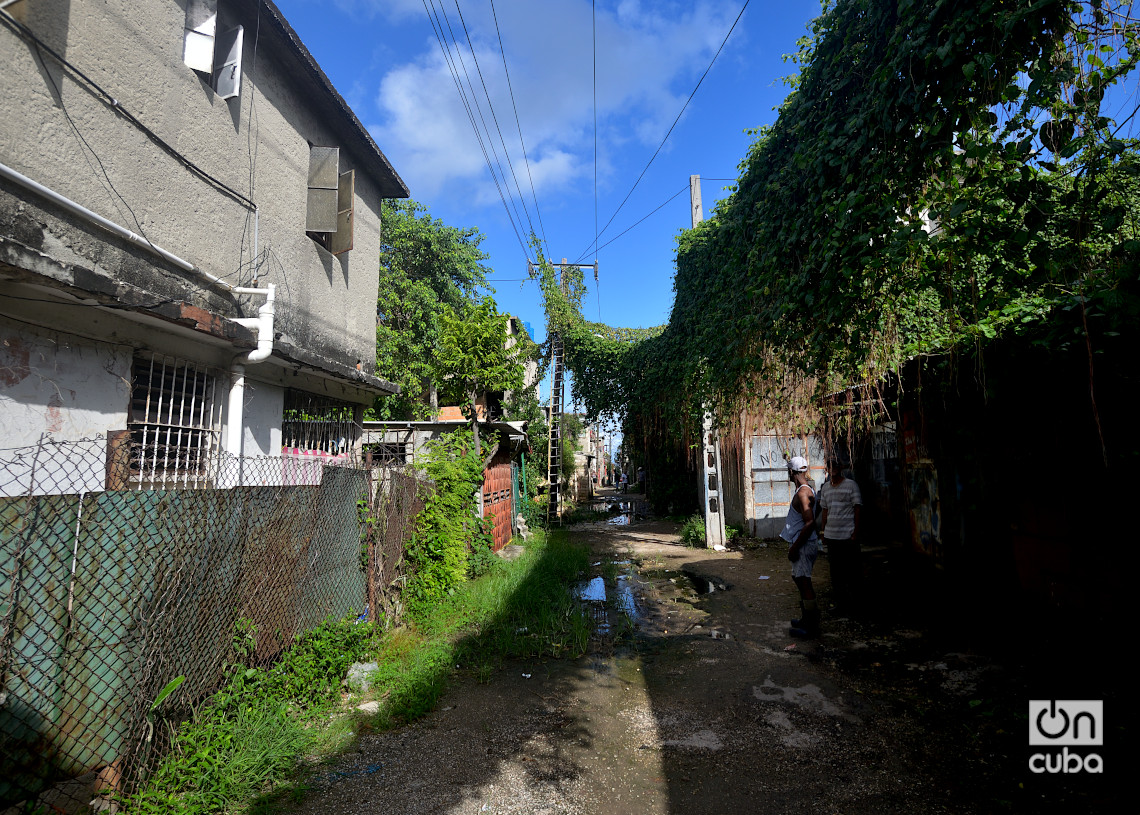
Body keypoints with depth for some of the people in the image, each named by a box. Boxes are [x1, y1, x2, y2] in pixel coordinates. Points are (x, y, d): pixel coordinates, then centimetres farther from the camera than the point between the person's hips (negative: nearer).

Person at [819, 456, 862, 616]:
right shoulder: (825, 488, 11)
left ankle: (852, 603, 15)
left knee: (851, 571, 3)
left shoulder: (850, 485, -4)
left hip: (848, 536, -5)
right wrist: (822, 531, 12)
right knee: (836, 571, 9)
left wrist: (856, 532, -11)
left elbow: (857, 509, -6)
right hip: (831, 536, 5)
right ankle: (840, 602, 17)